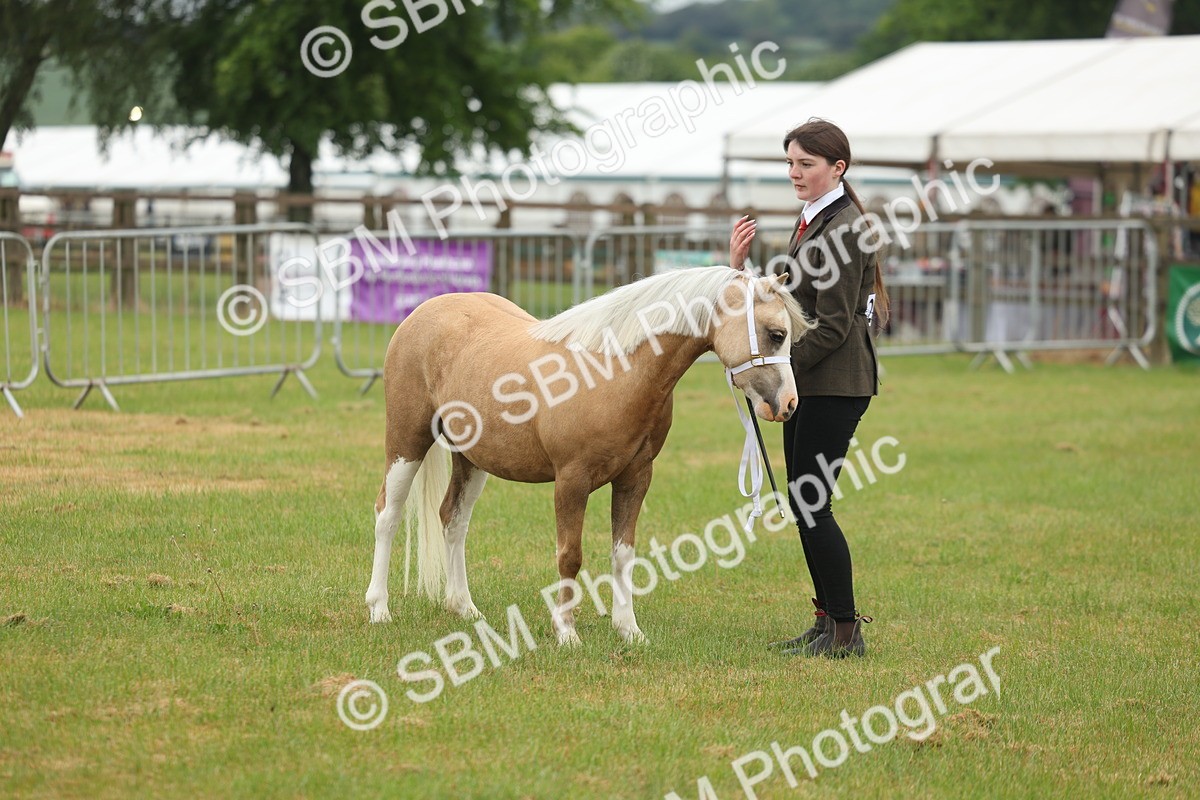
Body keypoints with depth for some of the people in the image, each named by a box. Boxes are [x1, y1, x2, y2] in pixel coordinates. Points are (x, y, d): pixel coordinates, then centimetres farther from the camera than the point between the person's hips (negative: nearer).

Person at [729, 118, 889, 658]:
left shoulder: (843, 227, -15)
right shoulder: (812, 219, 16)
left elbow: (833, 325, -19)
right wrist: (739, 271, 6)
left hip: (836, 383, -10)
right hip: (808, 381, 10)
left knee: (810, 502, -9)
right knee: (802, 502, 11)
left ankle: (846, 631, -4)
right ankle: (828, 622, 18)